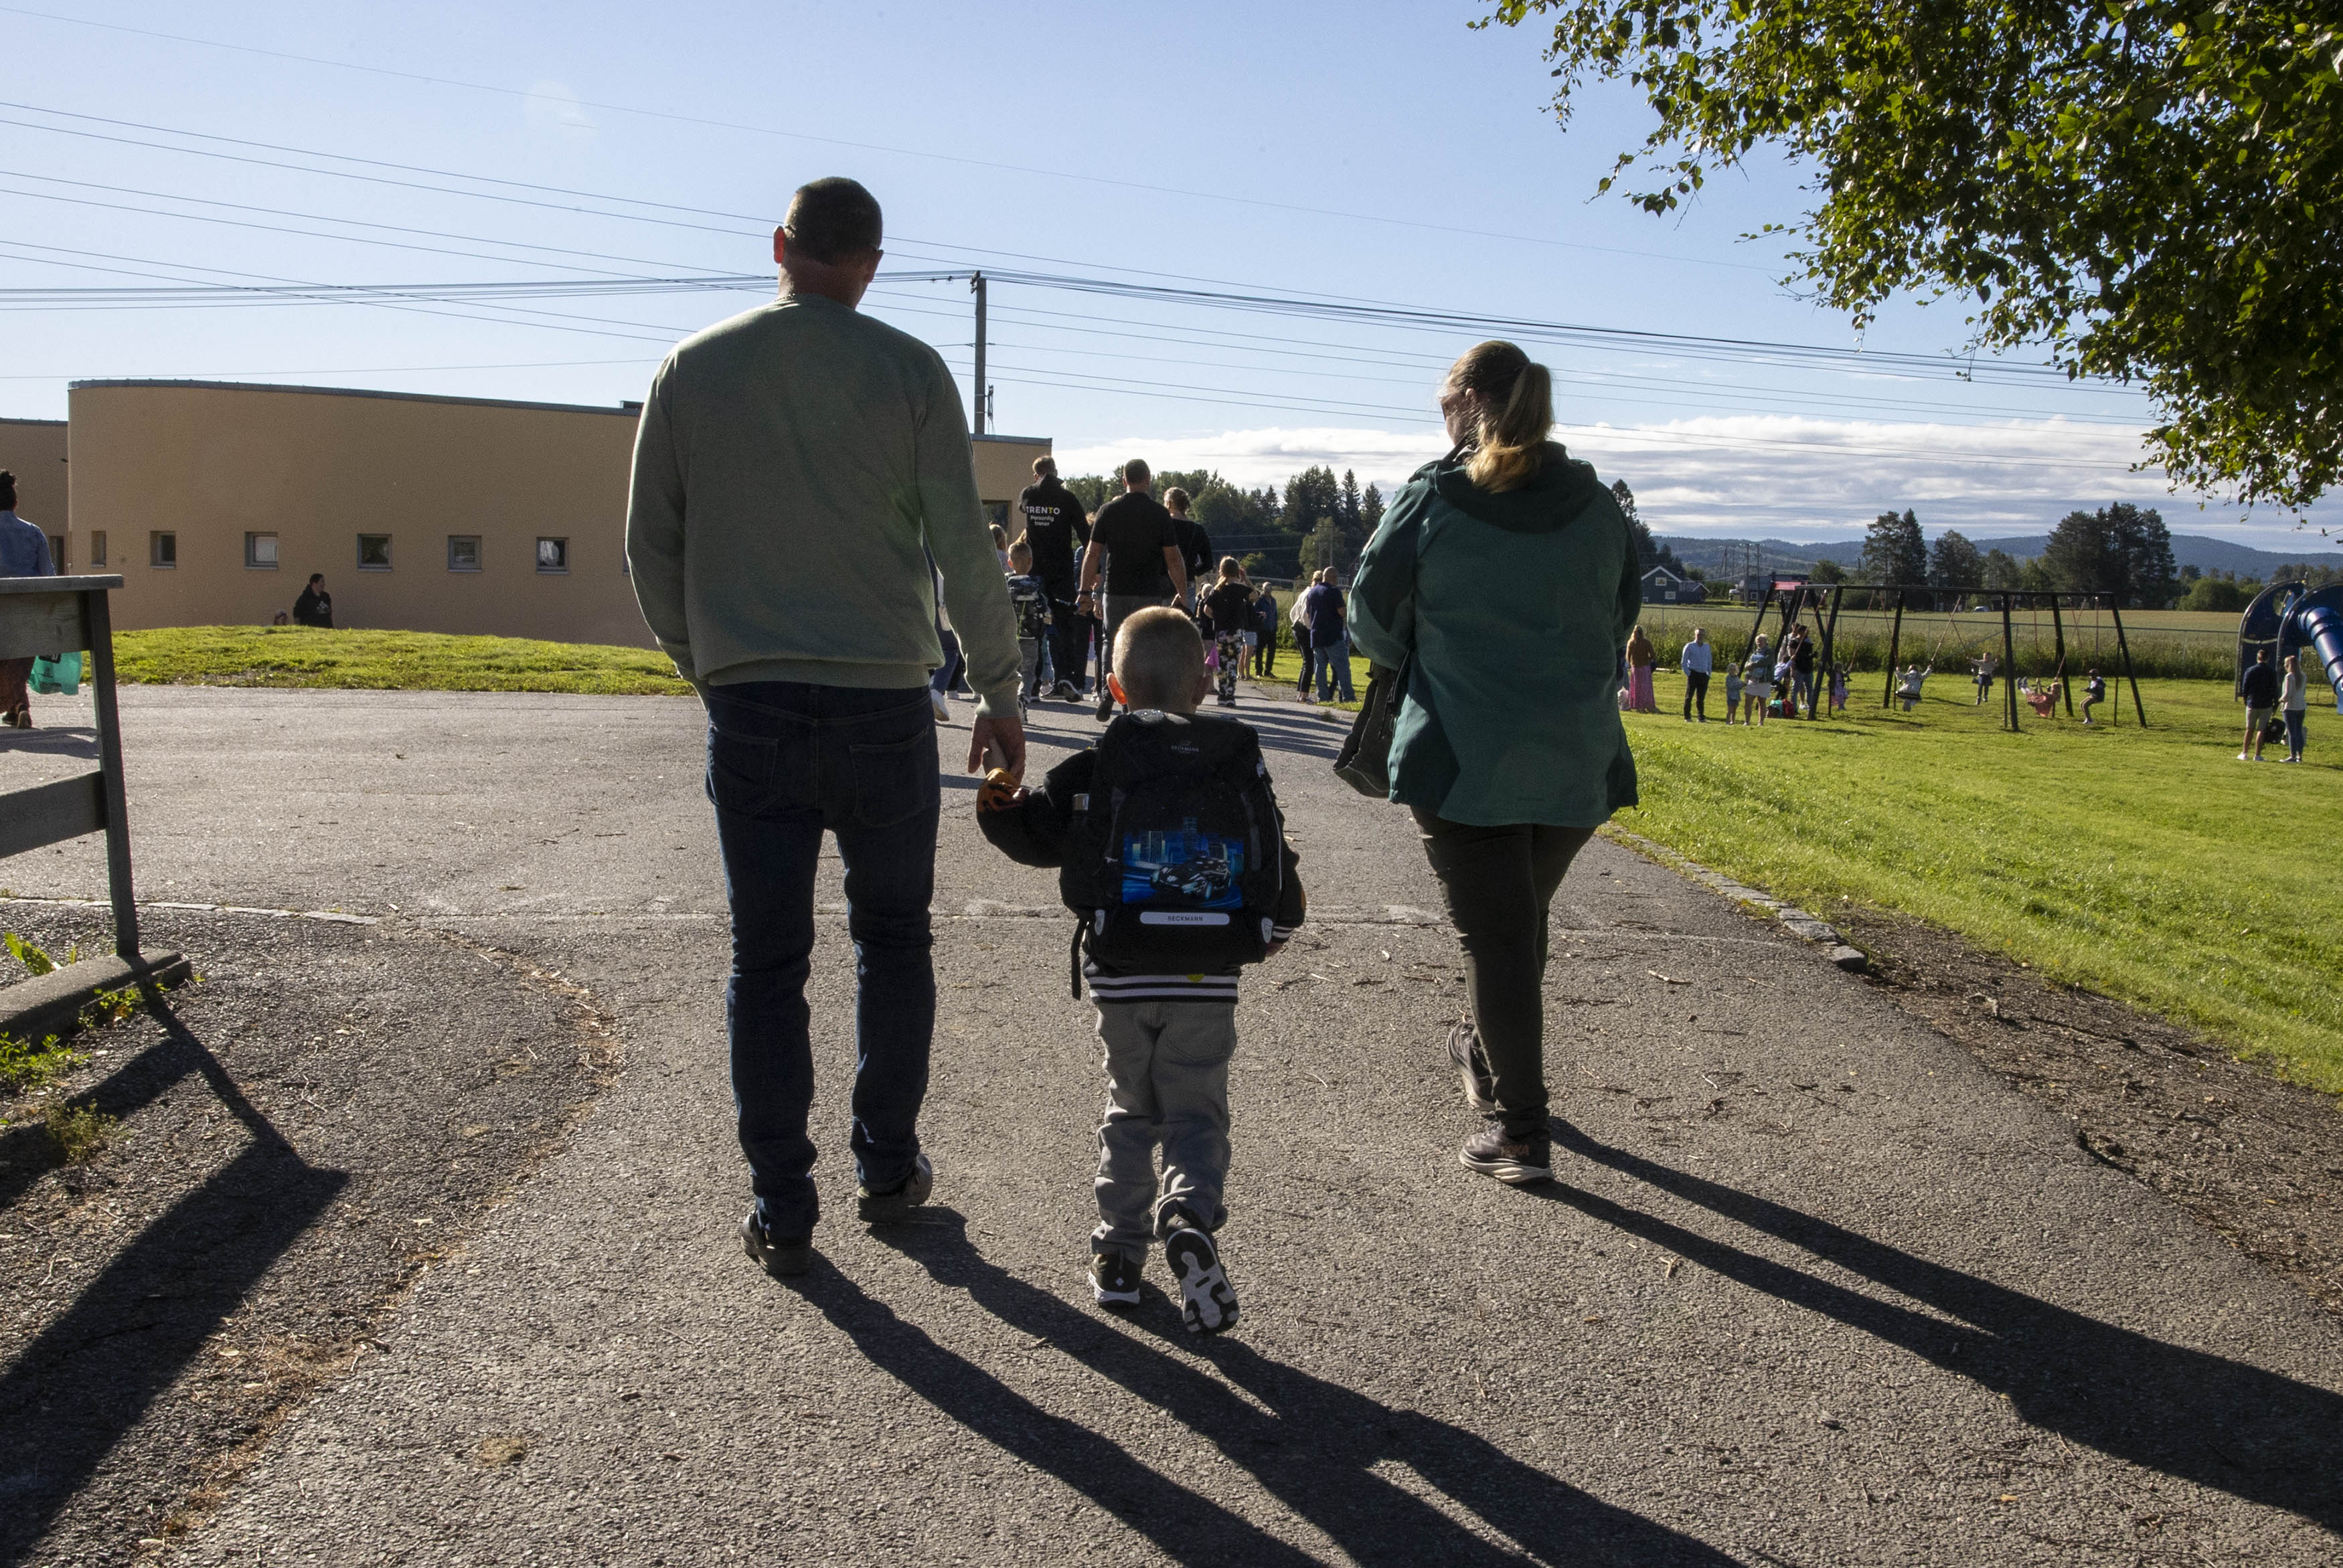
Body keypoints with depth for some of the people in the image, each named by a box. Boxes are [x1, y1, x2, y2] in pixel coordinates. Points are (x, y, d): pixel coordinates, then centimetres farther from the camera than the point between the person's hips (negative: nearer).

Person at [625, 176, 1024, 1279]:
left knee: (766, 960, 8)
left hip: (747, 707, 2)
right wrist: (999, 692, 3)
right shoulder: (907, 370, -1)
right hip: (882, 703, -1)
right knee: (892, 941, 15)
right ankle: (887, 1169, 23)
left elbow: (650, 548, 9)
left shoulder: (692, 369, 7)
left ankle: (781, 1210, 13)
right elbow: (962, 547, -4)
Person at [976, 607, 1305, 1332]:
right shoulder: (1241, 763, 3)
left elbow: (1037, 836, -5)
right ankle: (1190, 1219, -16)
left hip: (1122, 978, 0)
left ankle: (1120, 1246, 16)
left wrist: (1000, 807, 14)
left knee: (1131, 1109, 16)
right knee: (1197, 1111, 8)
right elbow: (1277, 865, 7)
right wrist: (1275, 930, 23)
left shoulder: (1094, 768, -3)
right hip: (1210, 981, 0)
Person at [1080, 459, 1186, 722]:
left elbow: (1092, 554, 0)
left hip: (1115, 591, 1)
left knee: (1111, 643, 15)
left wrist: (1086, 590, 6)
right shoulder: (1159, 513, -3)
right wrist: (1182, 593, 4)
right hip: (1150, 592, -1)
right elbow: (1173, 558, -4)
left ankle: (1107, 693, -1)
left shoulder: (1109, 510, 0)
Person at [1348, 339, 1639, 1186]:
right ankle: (1489, 1052, 45)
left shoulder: (1430, 498, -9)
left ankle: (1518, 1127, 7)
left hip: (1463, 758, -4)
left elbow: (1374, 616, -2)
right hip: (1579, 761, 5)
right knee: (1524, 919, 23)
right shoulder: (1597, 504, 4)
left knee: (1491, 934, 4)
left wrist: (1418, 664, 18)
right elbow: (1622, 614, 13)